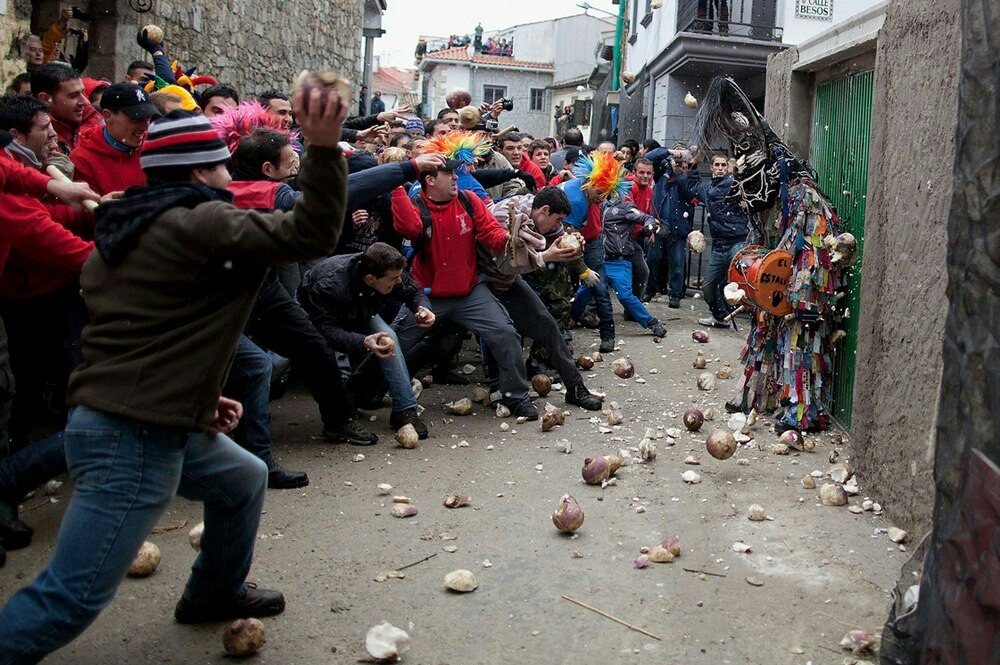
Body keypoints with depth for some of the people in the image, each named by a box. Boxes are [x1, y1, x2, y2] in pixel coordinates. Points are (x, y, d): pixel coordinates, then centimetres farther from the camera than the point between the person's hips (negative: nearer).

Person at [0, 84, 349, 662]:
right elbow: (311, 236, -20)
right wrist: (324, 148, -25)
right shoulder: (202, 223, -14)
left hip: (159, 424, 11)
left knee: (244, 480, 28)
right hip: (134, 440, -11)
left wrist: (196, 397, 17)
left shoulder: (126, 229, 15)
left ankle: (217, 593, 45)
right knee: (73, 597, -5)